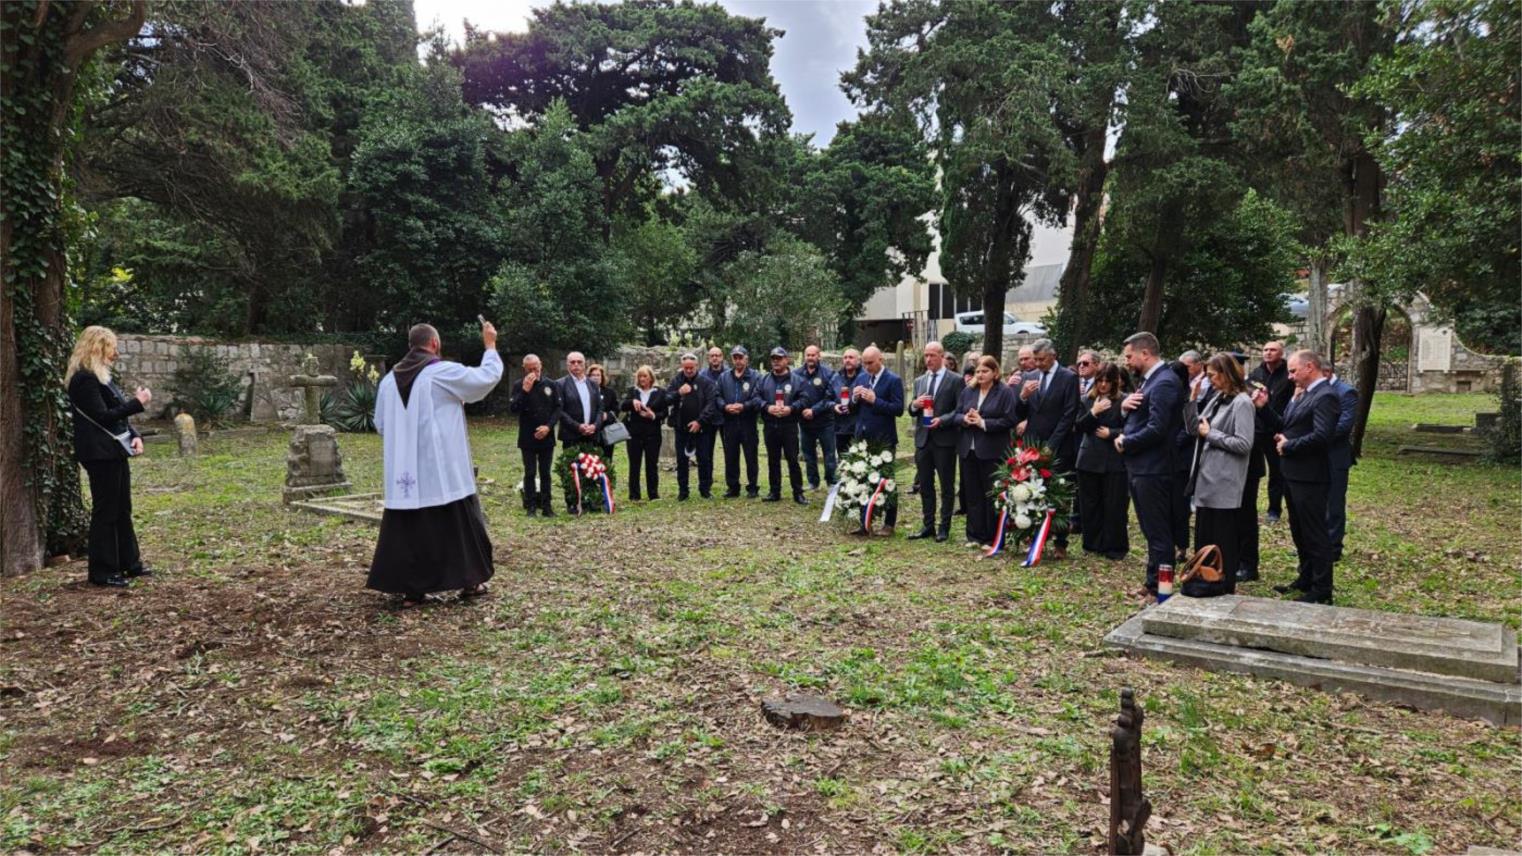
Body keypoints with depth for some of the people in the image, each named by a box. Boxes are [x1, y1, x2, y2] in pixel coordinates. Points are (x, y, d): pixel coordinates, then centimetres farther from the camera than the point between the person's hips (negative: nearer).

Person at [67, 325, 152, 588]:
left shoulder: (102, 376, 15)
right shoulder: (84, 379, -14)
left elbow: (118, 412, 17)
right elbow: (103, 417, -20)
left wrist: (134, 436, 3)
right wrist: (137, 403, -16)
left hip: (115, 451, 10)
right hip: (100, 454, -10)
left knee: (122, 509, 15)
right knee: (105, 511, -3)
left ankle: (129, 562, 24)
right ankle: (103, 571, 5)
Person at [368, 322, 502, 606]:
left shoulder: (390, 379, 7)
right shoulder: (444, 372, -10)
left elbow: (381, 424, 13)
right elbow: (488, 376, -4)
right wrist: (490, 345, 9)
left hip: (403, 469, 5)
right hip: (444, 467, -4)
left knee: (408, 527, 7)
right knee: (458, 523, 8)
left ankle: (410, 589, 7)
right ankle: (469, 580, 16)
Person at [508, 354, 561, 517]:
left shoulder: (551, 385, 4)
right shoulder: (519, 387, 1)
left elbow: (558, 408, 1)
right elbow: (512, 408, -10)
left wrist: (548, 426, -11)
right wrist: (525, 390, -19)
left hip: (546, 437, 1)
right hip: (527, 438, -1)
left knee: (545, 473, 6)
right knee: (530, 473, 3)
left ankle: (546, 505, 11)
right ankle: (530, 506, 8)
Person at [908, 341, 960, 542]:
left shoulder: (955, 380, -4)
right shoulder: (919, 381, 13)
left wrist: (942, 419, -20)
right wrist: (914, 405, -7)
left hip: (944, 440, -5)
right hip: (923, 439, 5)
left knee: (946, 486, 4)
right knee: (925, 486, 10)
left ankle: (944, 527, 12)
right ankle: (928, 525, 19)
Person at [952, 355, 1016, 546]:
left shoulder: (1005, 393, -4)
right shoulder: (967, 392, 11)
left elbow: (1009, 420, -12)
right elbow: (955, 416, 11)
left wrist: (983, 423, -16)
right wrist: (964, 419, -11)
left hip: (992, 452, -5)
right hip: (968, 450, 5)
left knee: (992, 495, 2)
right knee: (972, 494, 9)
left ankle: (992, 537, 11)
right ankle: (974, 535, 18)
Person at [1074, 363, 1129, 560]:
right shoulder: (1087, 400, 8)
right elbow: (1078, 427, 1)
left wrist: (1111, 433, -15)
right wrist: (1093, 413, -12)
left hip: (1114, 460, -4)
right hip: (1089, 459, 4)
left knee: (1114, 505, 0)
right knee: (1089, 504, 8)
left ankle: (1114, 547, 11)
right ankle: (1093, 544, 20)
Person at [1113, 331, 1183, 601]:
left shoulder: (1164, 382, -17)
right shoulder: (1147, 380, 14)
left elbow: (1156, 429, -24)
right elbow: (1136, 416, 20)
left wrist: (1125, 443, -11)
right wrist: (1124, 405, -2)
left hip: (1152, 469, -10)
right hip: (1139, 467, 10)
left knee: (1158, 533, -1)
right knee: (1152, 531, 17)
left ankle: (1159, 589, 6)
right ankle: (1152, 583, 26)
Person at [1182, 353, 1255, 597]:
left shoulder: (1241, 402, -14)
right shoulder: (1216, 399, 11)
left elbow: (1244, 444, -19)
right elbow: (1193, 427, 11)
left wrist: (1210, 434, -13)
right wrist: (1193, 398, 2)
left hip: (1224, 483, -9)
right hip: (1206, 478, 9)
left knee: (1222, 539, 3)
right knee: (1203, 535, 15)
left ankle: (1224, 586, 14)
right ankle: (1205, 582, 26)